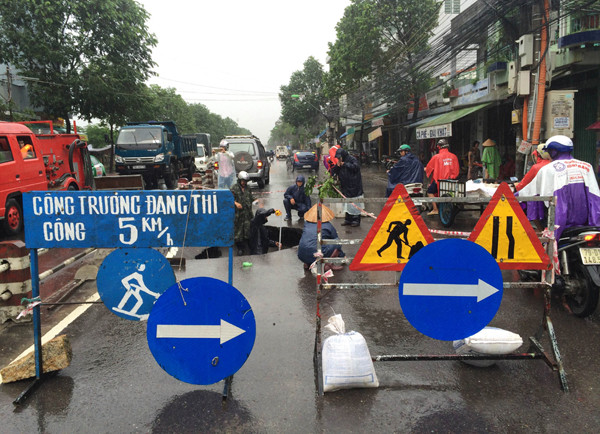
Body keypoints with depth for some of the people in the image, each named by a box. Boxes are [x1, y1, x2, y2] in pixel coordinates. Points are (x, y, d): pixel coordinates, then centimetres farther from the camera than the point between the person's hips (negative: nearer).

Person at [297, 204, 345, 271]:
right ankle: (329, 264, 3)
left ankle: (307, 264, 19)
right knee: (337, 244, 9)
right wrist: (342, 256, 36)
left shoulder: (306, 223, 15)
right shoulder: (328, 226, 5)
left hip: (301, 256, 5)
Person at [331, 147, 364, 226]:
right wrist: (337, 166, -6)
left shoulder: (352, 159, -9)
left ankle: (356, 220, 6)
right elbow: (333, 172, 13)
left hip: (354, 187, -7)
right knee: (347, 204, 13)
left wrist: (345, 164, -19)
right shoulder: (340, 162, 11)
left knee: (355, 204, -3)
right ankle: (348, 220, 22)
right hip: (345, 188, 7)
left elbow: (356, 167, -27)